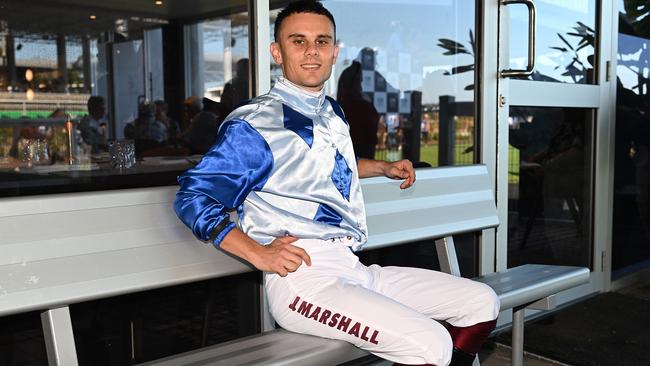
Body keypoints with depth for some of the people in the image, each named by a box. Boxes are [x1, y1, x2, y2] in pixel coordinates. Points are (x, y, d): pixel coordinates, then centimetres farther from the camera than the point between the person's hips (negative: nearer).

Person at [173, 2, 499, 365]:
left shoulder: (333, 112, 19)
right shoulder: (256, 123, -7)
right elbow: (192, 197, -10)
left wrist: (384, 167, 31)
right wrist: (259, 253, -20)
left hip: (355, 269, 9)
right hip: (302, 277, -8)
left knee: (483, 302, 6)